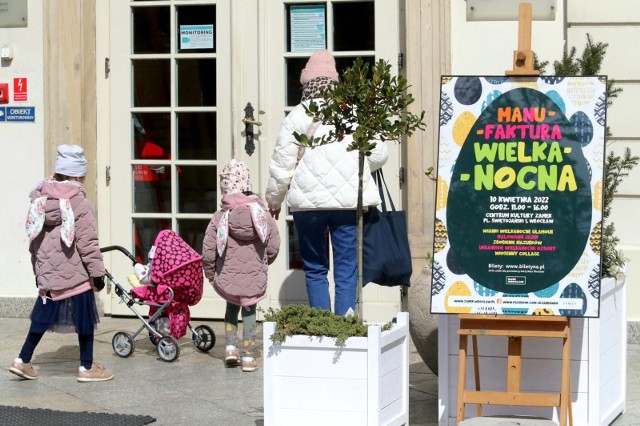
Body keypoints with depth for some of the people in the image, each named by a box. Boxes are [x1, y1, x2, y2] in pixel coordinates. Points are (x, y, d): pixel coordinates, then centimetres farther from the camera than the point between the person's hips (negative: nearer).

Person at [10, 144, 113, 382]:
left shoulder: (40, 200, 5)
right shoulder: (78, 202, -14)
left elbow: (34, 239, 12)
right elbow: (88, 242, -14)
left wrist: (39, 271, 21)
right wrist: (97, 272, -7)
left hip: (47, 274, 6)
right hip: (76, 274, -6)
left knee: (43, 316, 15)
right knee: (84, 318, 6)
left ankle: (23, 361, 16)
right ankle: (87, 367, 13)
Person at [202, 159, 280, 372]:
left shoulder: (220, 217, -8)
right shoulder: (262, 213, -4)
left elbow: (208, 250, -7)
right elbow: (273, 245, 0)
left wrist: (210, 273, 9)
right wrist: (263, 263, 19)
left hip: (228, 276, 0)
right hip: (254, 275, 0)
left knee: (232, 306, 23)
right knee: (249, 311, 12)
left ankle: (231, 346, 11)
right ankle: (248, 356, 8)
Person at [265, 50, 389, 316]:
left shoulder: (297, 116, 0)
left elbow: (282, 166, 1)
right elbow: (379, 156, 7)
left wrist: (274, 201, 16)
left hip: (308, 203, -1)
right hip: (351, 201, 1)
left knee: (315, 269, 11)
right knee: (347, 271, 5)